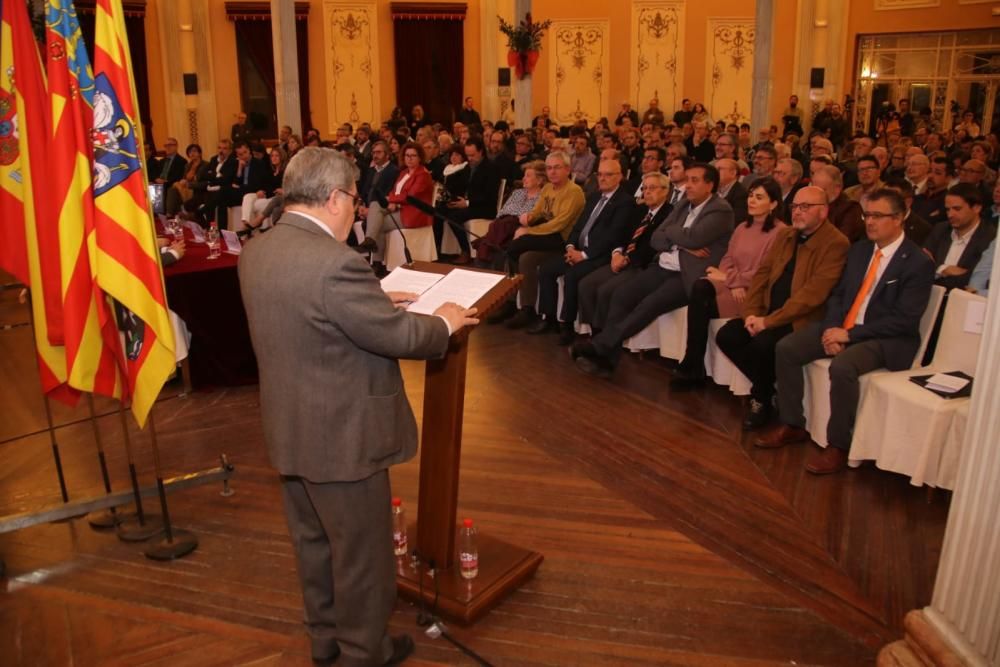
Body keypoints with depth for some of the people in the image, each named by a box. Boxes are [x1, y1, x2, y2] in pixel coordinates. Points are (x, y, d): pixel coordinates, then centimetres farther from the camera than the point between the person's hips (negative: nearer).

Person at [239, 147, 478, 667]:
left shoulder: (256, 252, 0)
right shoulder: (335, 262, -28)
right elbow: (399, 336, -22)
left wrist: (374, 300, 14)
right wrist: (444, 322, -3)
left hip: (288, 430, 9)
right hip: (340, 437, -9)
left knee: (313, 542, 25)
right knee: (361, 551, 13)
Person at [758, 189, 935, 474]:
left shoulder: (918, 263, -10)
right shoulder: (859, 250, 11)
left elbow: (904, 320, -16)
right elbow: (837, 293, 12)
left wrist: (850, 334, -20)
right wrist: (832, 328, -9)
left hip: (887, 338, -7)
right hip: (841, 328, 7)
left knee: (842, 366, -35)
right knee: (786, 348, -10)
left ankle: (838, 446, -17)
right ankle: (792, 425, 2)